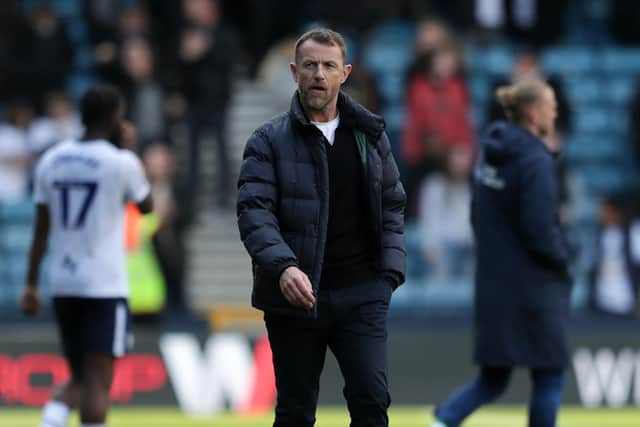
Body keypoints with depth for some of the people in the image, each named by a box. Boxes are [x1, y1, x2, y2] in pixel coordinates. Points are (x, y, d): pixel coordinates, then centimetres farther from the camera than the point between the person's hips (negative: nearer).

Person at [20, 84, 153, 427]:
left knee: (79, 379, 15)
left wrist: (31, 284, 14)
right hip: (105, 286, -5)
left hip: (63, 285, 5)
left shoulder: (50, 161, 6)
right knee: (97, 380, -4)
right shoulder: (121, 163, -8)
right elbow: (146, 206, 11)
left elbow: (40, 231, 9)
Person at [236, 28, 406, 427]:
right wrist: (282, 266, -28)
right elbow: (254, 211, -12)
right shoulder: (270, 140, -2)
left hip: (361, 294, 2)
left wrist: (390, 272, 3)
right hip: (294, 297, -2)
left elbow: (392, 205, 15)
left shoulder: (370, 134, 9)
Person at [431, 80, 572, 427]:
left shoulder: (490, 153, 8)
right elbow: (540, 229, -20)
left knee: (493, 379, 12)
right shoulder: (536, 161, -17)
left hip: (492, 283, 8)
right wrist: (561, 259, -4)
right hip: (533, 287, -8)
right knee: (549, 376, 5)